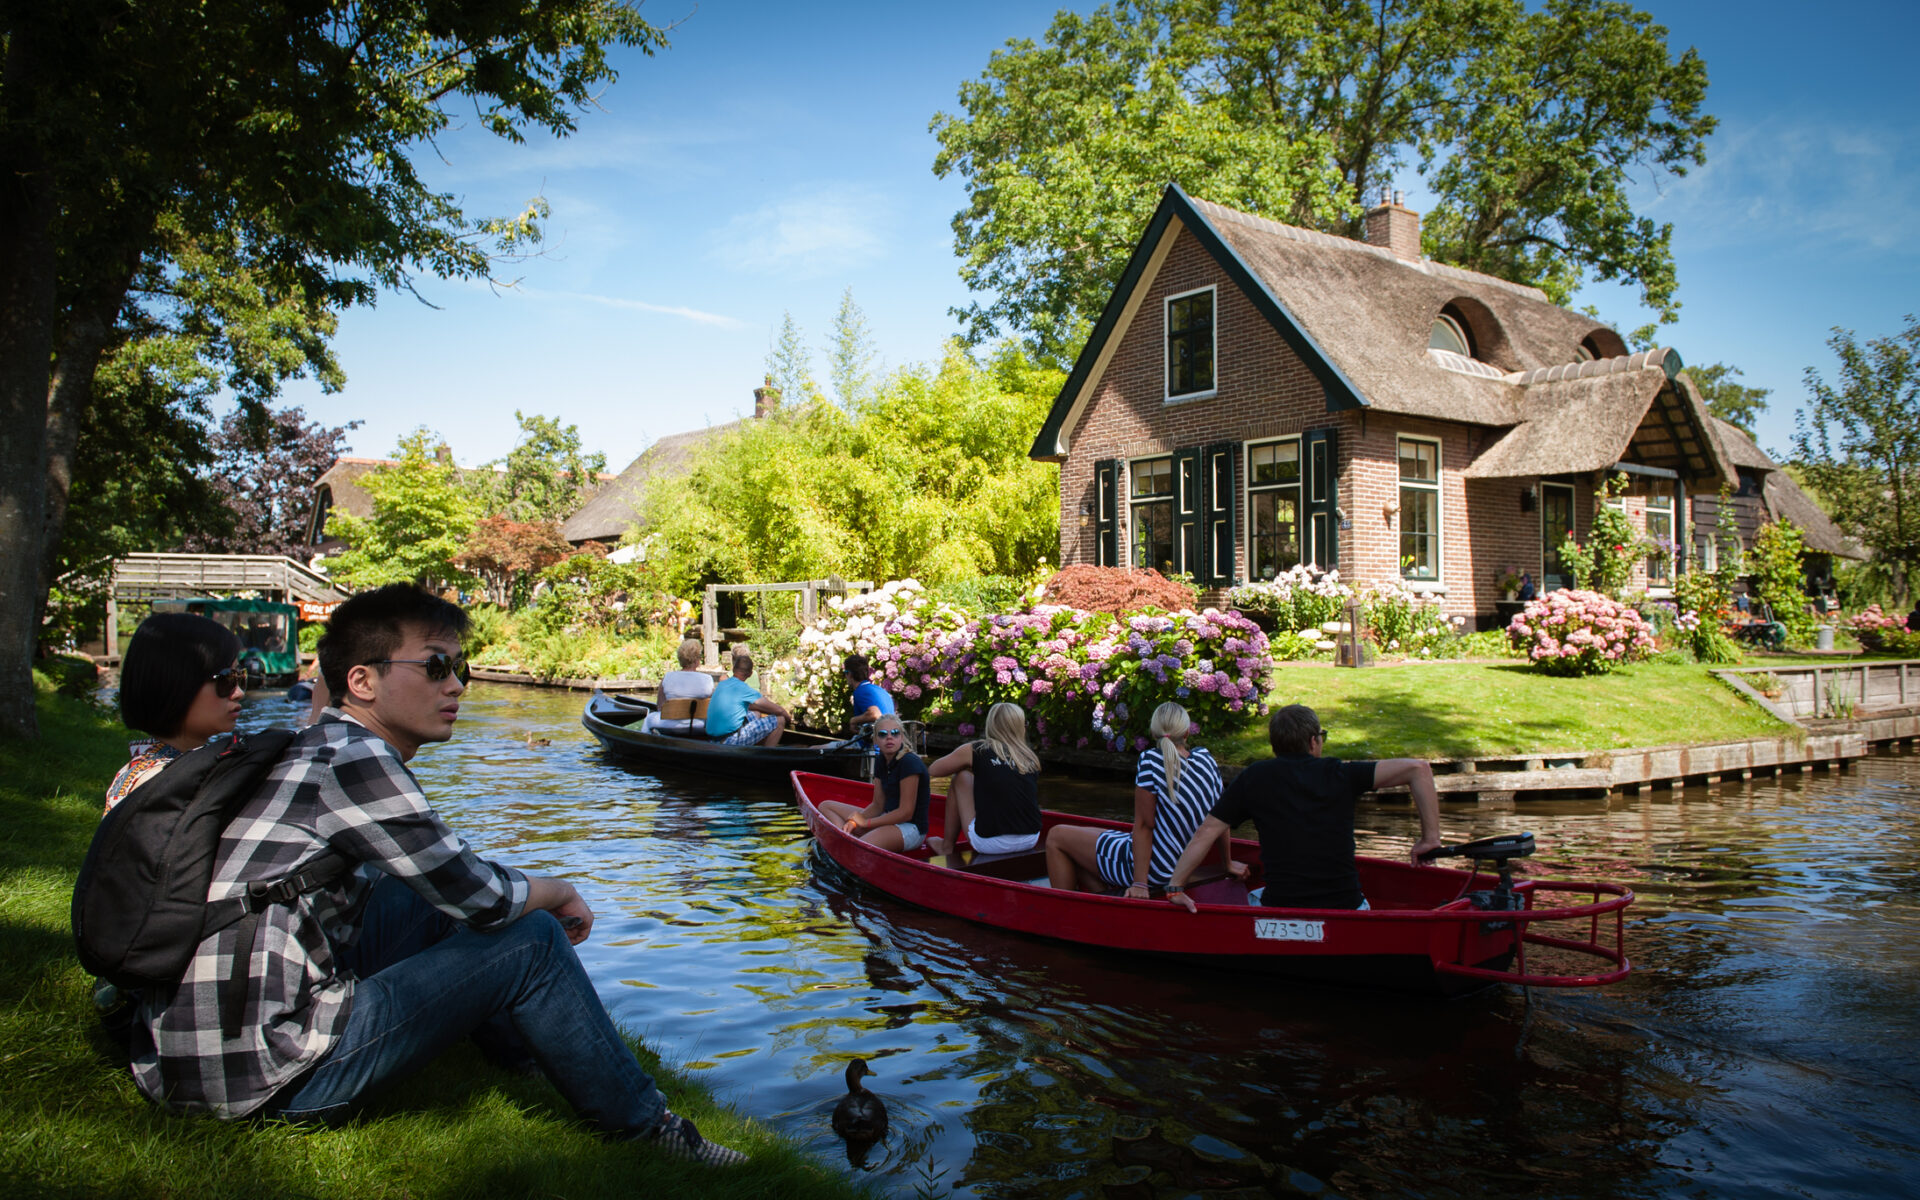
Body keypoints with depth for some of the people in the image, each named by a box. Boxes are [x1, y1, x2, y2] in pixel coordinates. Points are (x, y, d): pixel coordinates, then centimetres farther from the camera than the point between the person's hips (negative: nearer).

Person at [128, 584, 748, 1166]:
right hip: (261, 1079, -10)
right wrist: (561, 892, 5)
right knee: (530, 940, -8)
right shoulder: (351, 759, -15)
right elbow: (481, 896, -15)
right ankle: (643, 1128, 6)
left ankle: (520, 1047, 30)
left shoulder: (313, 748, 13)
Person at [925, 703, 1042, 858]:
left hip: (990, 843, -4)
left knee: (961, 778, 16)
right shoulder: (1032, 758, 9)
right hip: (1030, 842, 4)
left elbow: (933, 771, 12)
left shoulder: (975, 750, 0)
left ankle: (947, 846, 23)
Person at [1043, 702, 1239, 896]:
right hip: (1177, 863, 8)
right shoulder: (1205, 758, -2)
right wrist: (1229, 863, 19)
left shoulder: (1151, 761, -20)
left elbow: (1143, 825, -19)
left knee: (1056, 836, 8)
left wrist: (1140, 883, -17)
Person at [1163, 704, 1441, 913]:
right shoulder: (1340, 775, -1)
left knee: (1254, 897, 29)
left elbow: (1206, 833, 1)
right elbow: (1418, 768, -5)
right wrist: (1430, 837, -1)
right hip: (1345, 907, 1)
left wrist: (1175, 887, 8)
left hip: (1280, 910, 0)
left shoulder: (1254, 778, 1)